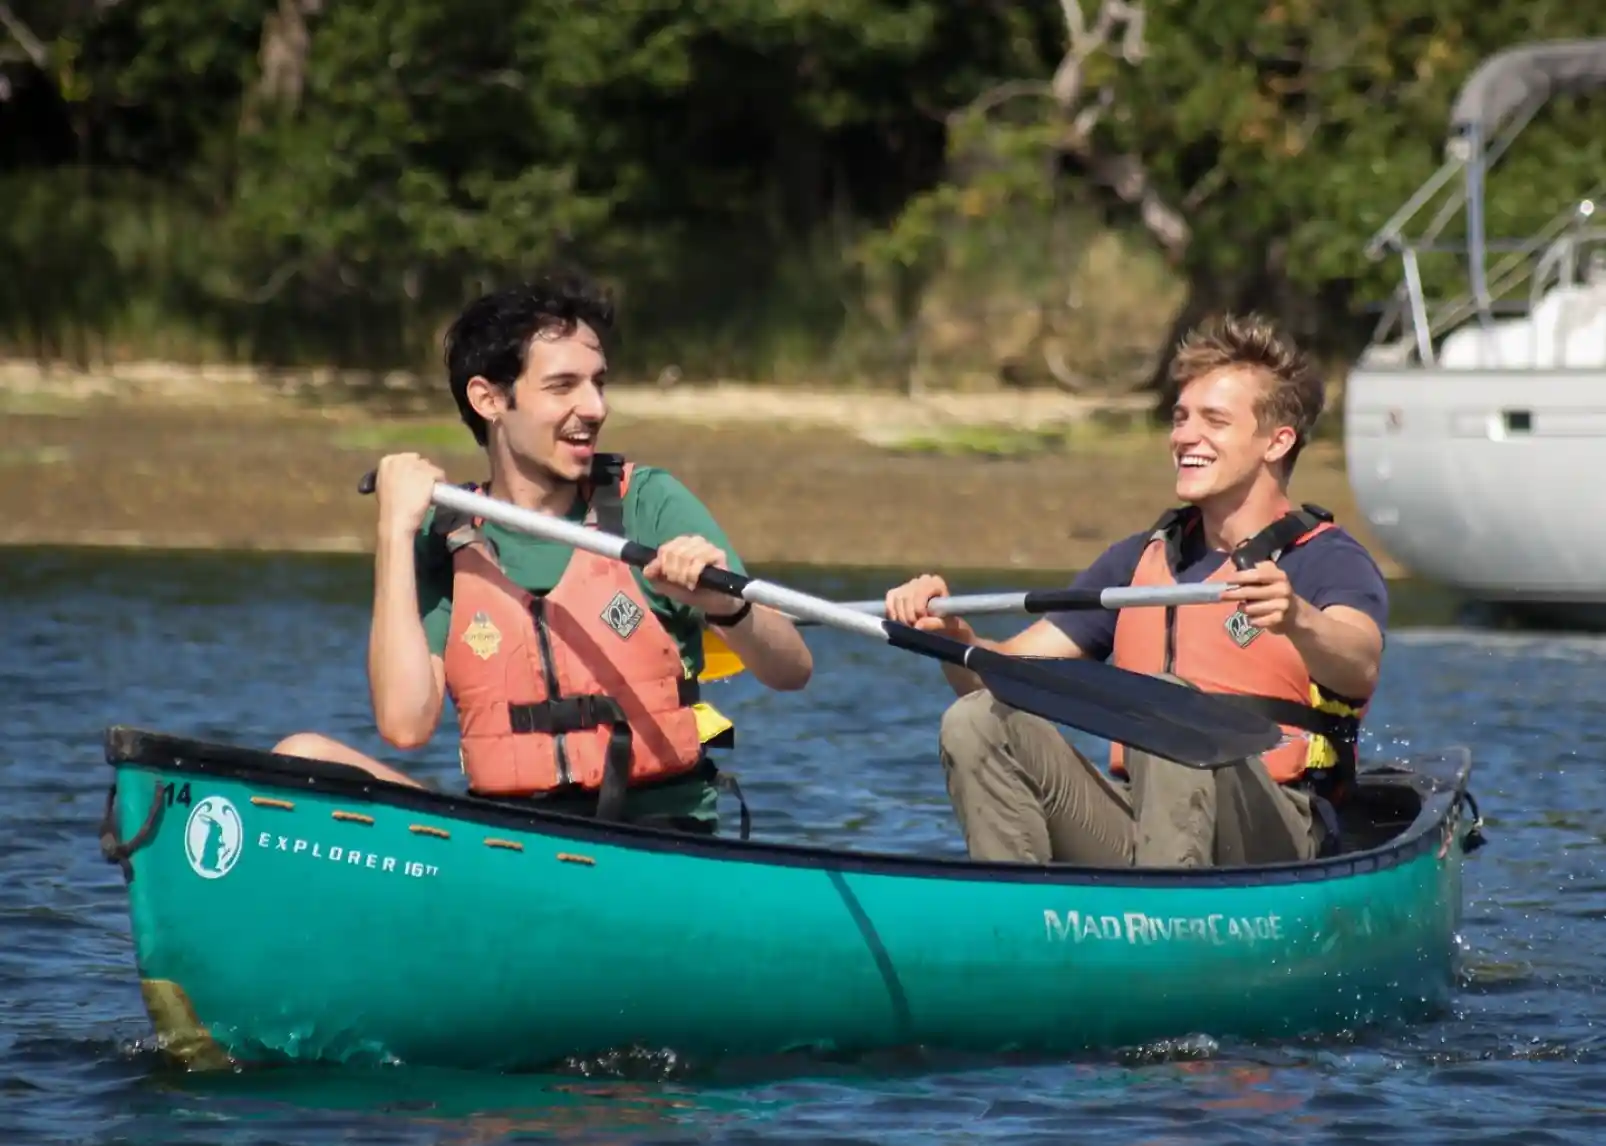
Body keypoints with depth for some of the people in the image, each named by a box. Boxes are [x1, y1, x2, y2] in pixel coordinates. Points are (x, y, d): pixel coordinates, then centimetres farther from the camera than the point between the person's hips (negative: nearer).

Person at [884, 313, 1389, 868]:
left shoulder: (1330, 561, 1)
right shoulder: (1139, 561, 20)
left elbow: (1361, 669, -22)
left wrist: (1298, 621, -45)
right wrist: (952, 636, -12)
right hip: (1130, 835, 5)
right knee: (978, 722, -15)